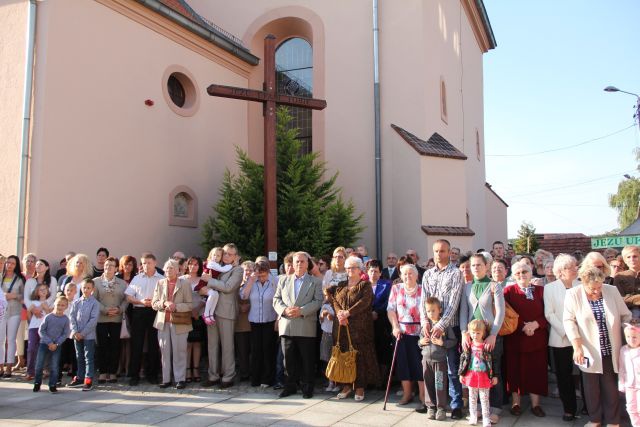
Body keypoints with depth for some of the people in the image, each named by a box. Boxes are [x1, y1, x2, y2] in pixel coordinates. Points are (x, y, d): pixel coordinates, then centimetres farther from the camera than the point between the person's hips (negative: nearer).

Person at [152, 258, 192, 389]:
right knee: (165, 351, 5)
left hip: (179, 323, -3)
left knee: (179, 352, -1)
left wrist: (176, 306, -18)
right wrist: (164, 303, -12)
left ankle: (180, 379, 7)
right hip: (163, 322, 3)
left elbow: (189, 305, -3)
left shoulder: (185, 284, 2)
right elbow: (154, 304, 7)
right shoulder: (160, 283, 11)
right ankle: (166, 379, 13)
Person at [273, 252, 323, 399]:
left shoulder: (315, 282, 7)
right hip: (286, 326, 2)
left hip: (306, 327, -2)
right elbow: (276, 299, 10)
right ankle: (290, 385, 20)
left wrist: (301, 311, -15)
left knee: (307, 359, 2)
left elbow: (318, 301, -3)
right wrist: (285, 310, -10)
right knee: (289, 359, 8)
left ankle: (307, 387, 14)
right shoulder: (283, 280, 15)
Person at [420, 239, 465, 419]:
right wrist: (424, 321, -11)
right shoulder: (427, 274, 11)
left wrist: (441, 325, -19)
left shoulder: (455, 273, -3)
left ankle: (456, 405, 9)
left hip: (449, 326, -4)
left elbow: (453, 302, -12)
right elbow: (423, 300, 5)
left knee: (452, 367, 0)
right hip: (430, 326, 4)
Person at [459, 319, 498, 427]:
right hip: (471, 376, 3)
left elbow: (492, 361, -4)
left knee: (484, 399, 5)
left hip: (484, 376, -3)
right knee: (472, 398, 13)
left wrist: (494, 376, -3)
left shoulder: (487, 346, -9)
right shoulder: (468, 346, -2)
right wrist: (461, 374, 5)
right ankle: (473, 417, 25)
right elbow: (463, 360, 5)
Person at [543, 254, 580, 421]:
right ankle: (569, 409, 17)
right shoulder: (550, 288, 3)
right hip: (561, 339, 0)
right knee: (564, 375, 5)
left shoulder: (582, 286, 5)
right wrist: (565, 331, -11)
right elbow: (549, 314, -2)